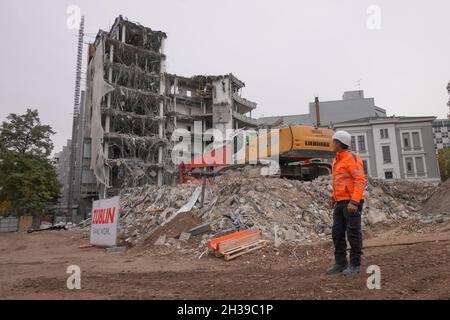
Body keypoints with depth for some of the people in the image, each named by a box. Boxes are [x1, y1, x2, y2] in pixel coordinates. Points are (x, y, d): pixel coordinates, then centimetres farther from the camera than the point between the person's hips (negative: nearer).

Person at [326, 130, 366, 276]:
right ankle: (340, 264, 13)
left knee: (353, 233, -2)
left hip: (352, 202, -9)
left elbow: (360, 181, -20)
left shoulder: (352, 158, -13)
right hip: (341, 203, 9)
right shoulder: (338, 160, 16)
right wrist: (333, 198, 19)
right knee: (337, 233, 6)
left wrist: (354, 202, -27)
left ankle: (354, 265, 10)